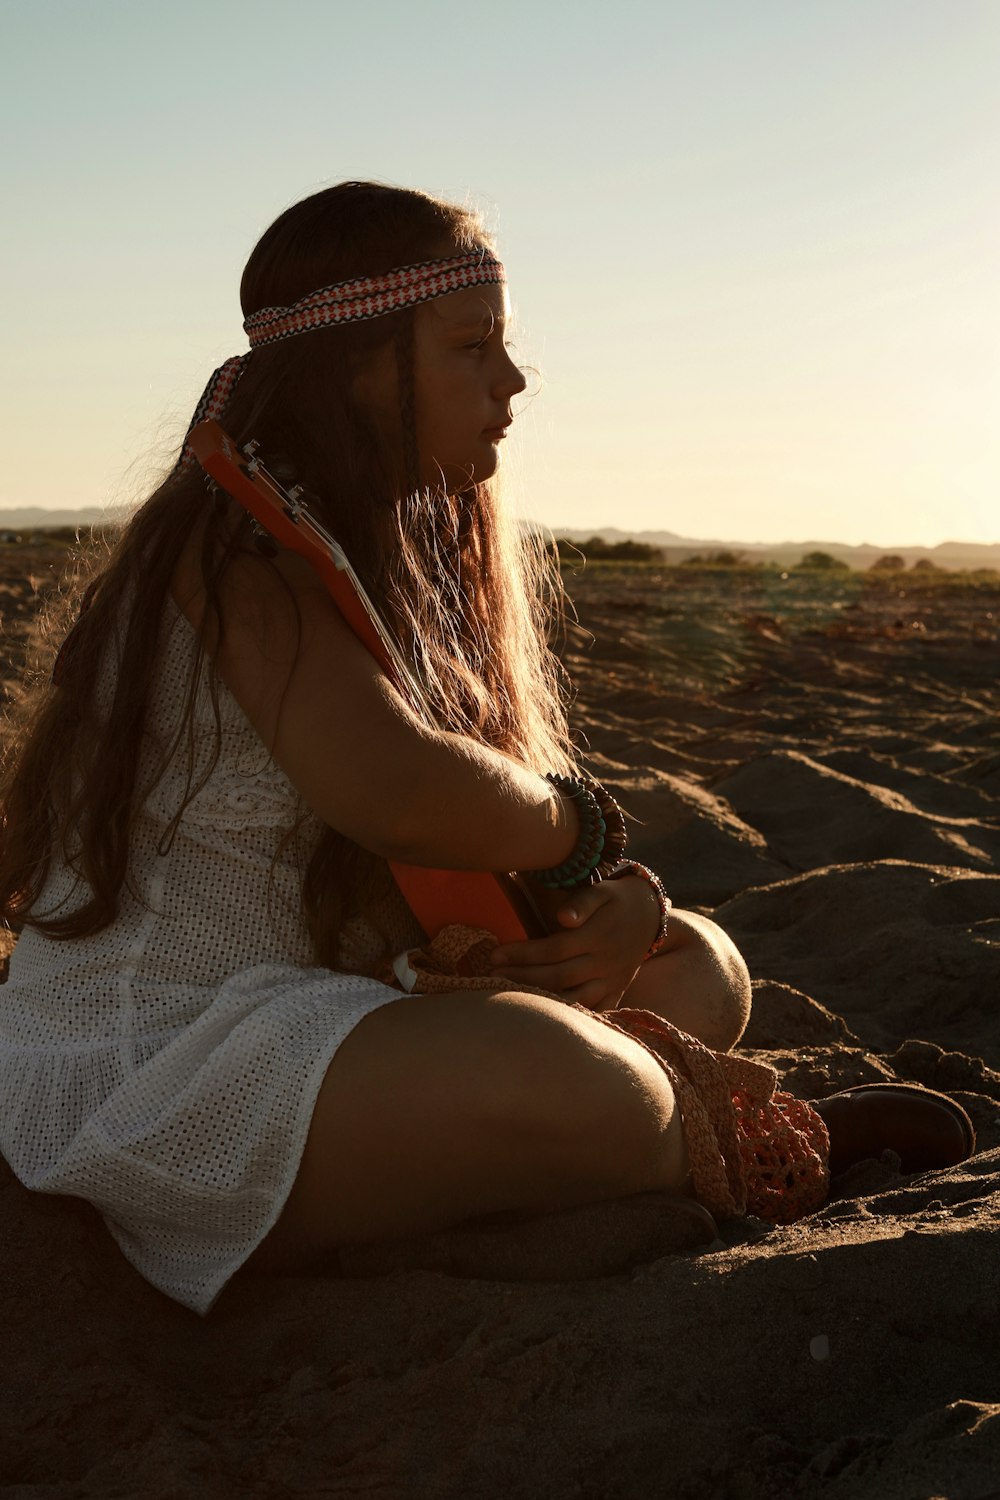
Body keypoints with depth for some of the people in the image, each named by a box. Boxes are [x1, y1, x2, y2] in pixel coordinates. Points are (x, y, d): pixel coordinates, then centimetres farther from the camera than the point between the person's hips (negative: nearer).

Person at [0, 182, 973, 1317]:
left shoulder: (408, 553, 12)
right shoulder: (246, 543, -17)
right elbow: (389, 785, -36)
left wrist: (620, 902, -11)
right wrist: (576, 824, -15)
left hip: (340, 1000, 10)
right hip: (144, 1062, -9)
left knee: (697, 969, 10)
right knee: (551, 1074, -33)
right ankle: (708, 1162, -3)